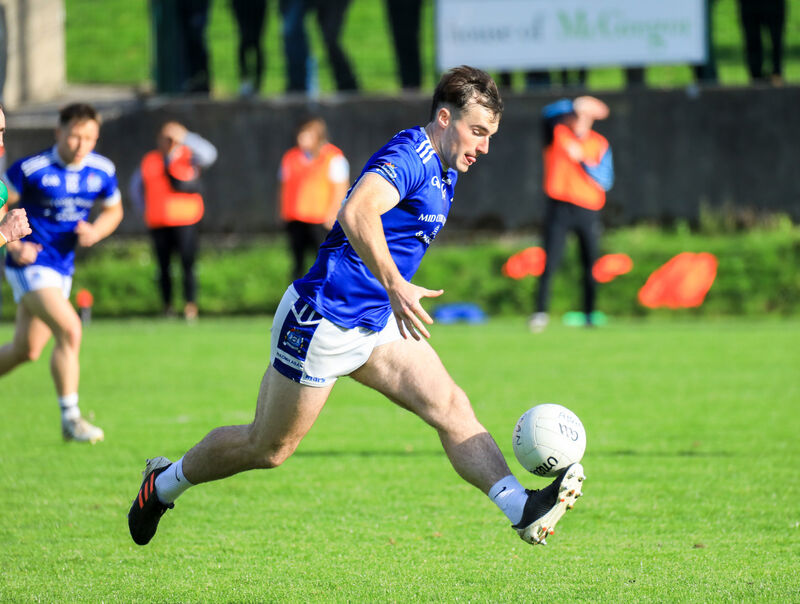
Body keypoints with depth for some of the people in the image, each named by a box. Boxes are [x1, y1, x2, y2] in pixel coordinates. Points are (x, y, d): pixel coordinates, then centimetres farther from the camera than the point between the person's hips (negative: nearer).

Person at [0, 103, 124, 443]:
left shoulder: (102, 171, 0)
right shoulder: (30, 169, -15)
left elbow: (113, 211, 16)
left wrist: (96, 231, -5)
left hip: (62, 269, 6)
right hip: (31, 263, -6)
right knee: (70, 330, -22)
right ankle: (70, 419, -15)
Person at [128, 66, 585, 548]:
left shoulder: (443, 171, 11)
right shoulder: (409, 156, -21)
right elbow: (356, 211, -40)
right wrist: (395, 286, -49)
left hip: (376, 323, 9)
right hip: (322, 321, -9)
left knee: (451, 408, -12)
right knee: (268, 449, 7)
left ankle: (521, 508, -25)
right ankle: (166, 482, 30)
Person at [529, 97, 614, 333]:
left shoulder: (600, 144, 9)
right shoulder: (557, 134, 3)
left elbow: (605, 180, -1)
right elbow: (549, 113, -18)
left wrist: (582, 159, -13)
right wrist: (578, 105, -28)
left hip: (588, 210, 2)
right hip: (559, 207, -2)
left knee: (592, 266, 3)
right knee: (550, 262, -10)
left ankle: (590, 314, 11)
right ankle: (539, 313, -8)